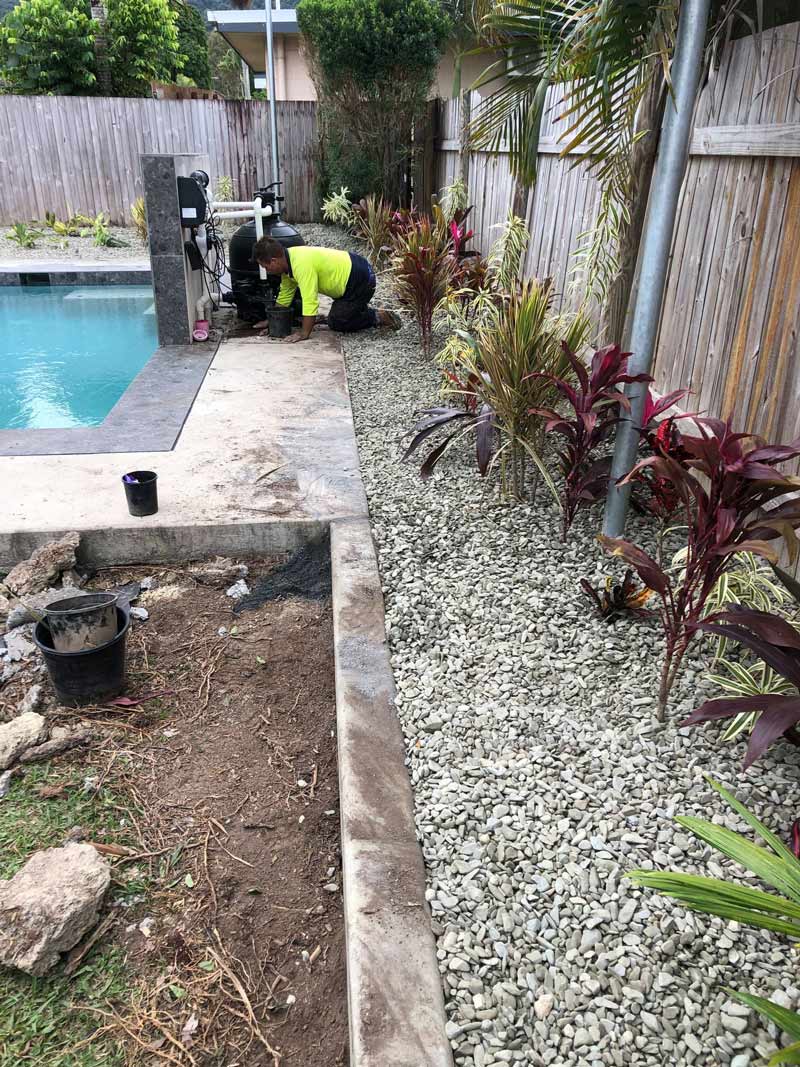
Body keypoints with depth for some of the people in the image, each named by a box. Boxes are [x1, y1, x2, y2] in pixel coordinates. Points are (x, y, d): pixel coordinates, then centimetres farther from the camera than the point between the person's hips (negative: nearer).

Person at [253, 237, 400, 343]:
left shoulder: (301, 264, -29)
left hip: (361, 281, -10)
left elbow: (310, 301, -31)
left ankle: (379, 317, 3)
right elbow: (284, 296, 13)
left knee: (336, 323, -3)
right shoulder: (288, 260, 2)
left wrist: (304, 334, -25)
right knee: (335, 318, 19)